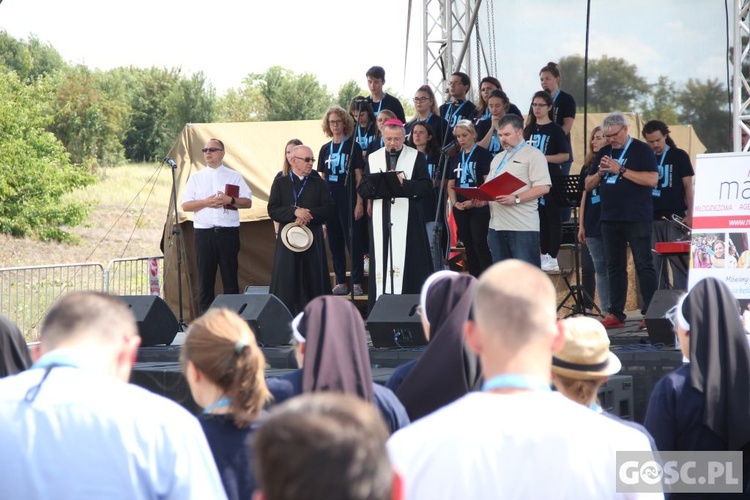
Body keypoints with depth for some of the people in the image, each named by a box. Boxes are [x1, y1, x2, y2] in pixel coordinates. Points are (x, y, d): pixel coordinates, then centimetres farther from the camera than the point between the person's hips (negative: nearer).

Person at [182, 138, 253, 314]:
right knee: (205, 278, 1)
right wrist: (205, 202, -9)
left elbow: (248, 202, 6)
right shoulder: (196, 177, 13)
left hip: (228, 231, -1)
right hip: (204, 232, 1)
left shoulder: (234, 176, 10)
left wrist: (231, 200, -11)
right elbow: (185, 205, 6)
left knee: (230, 277, 0)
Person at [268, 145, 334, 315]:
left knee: (313, 280, 0)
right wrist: (295, 212, -17)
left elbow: (328, 208, 1)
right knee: (286, 281, -5)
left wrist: (309, 215, -15)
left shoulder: (319, 184, 12)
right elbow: (272, 210, -3)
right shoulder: (280, 183, 7)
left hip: (313, 239, 1)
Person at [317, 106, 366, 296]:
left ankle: (357, 283, -6)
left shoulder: (353, 147, 0)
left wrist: (359, 203, -10)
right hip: (330, 200, 5)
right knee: (334, 243, 6)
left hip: (348, 200, -5)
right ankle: (341, 283, 11)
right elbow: (322, 178, 15)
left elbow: (359, 177, -3)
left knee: (353, 241, -7)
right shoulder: (325, 149, 12)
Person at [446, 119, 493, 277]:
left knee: (480, 244, -12)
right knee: (468, 245, 9)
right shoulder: (455, 158, 15)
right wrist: (455, 202, -2)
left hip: (478, 207, -6)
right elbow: (451, 184, 15)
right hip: (460, 209, 6)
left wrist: (475, 201, -19)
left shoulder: (483, 155, -4)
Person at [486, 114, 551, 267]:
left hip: (522, 227, -8)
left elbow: (543, 187, -13)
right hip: (497, 225, 8)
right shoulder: (498, 158, 23)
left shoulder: (533, 155, -2)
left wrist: (516, 199, -22)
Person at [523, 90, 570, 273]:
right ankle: (543, 255, 13)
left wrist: (544, 158, -18)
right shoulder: (529, 130, 13)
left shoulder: (555, 130, -4)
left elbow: (565, 155, -8)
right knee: (540, 218, 8)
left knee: (553, 217, -4)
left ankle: (552, 258, -4)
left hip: (551, 178, -6)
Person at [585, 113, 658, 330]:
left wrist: (621, 170, -17)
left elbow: (652, 179, -15)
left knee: (644, 265, -6)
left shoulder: (642, 150, -2)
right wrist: (600, 173, -3)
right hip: (609, 218, 6)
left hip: (637, 219, -6)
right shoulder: (604, 152, 16)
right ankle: (616, 314, 11)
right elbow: (588, 185, 18)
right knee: (615, 267, 8)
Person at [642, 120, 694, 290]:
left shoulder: (679, 156, 3)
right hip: (651, 218, 3)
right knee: (654, 263, 2)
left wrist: (689, 215, -8)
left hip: (675, 218, -3)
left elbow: (688, 186, 2)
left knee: (679, 262, -7)